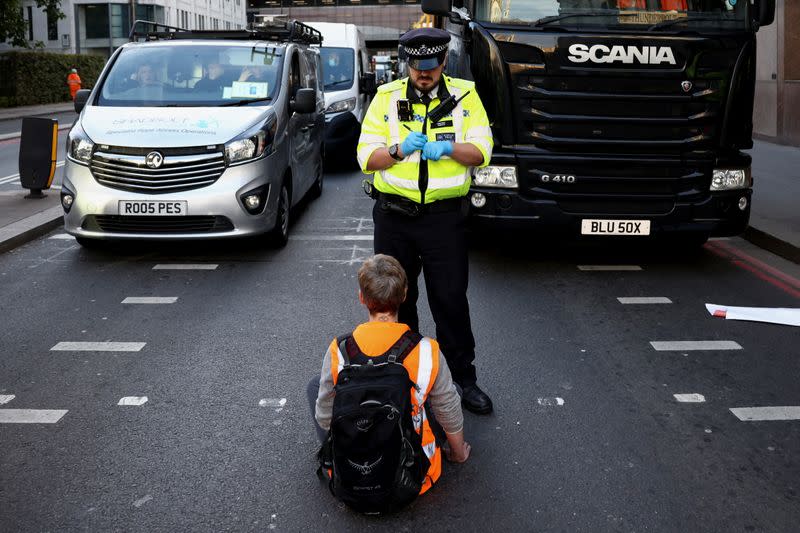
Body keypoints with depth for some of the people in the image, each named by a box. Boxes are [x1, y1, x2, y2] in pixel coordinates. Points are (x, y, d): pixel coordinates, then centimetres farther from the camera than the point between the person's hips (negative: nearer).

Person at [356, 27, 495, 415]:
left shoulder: (465, 96, 2)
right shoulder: (387, 97, 2)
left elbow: (481, 153, -4)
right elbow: (366, 157, -2)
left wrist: (448, 147, -23)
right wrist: (399, 151, -22)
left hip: (444, 217, -1)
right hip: (393, 215, 1)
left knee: (451, 300, 2)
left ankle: (464, 378, 16)